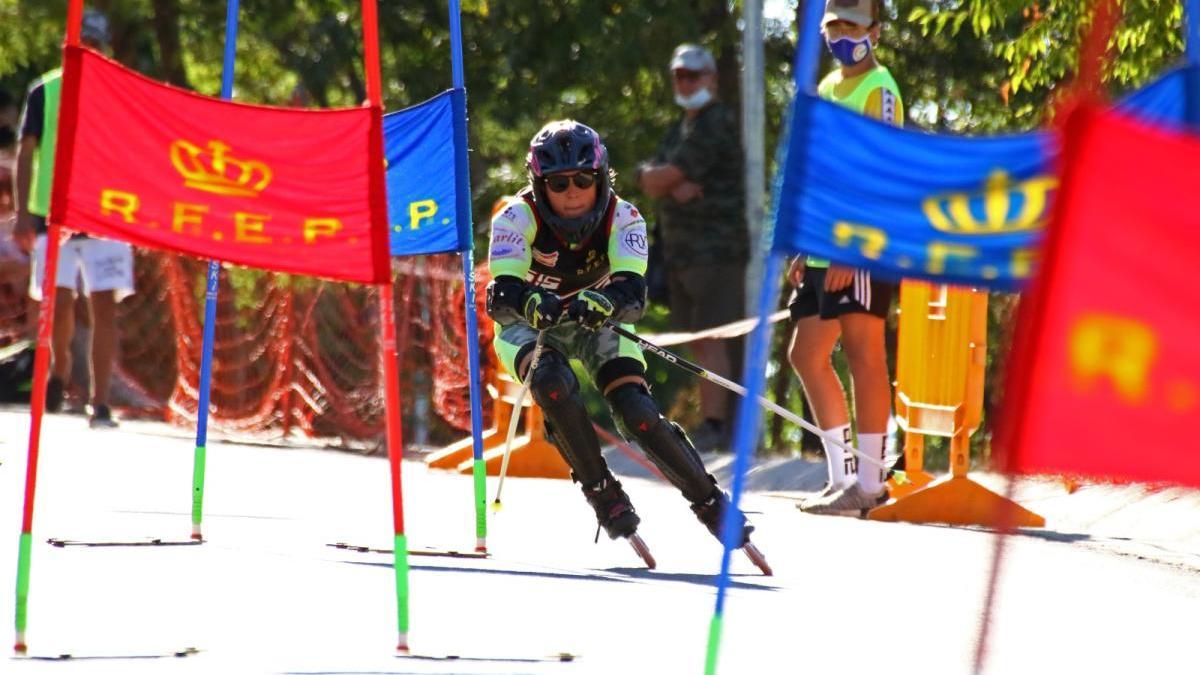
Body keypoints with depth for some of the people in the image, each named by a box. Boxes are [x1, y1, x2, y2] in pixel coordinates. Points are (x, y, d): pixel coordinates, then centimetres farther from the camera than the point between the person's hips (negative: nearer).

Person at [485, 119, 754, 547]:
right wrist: (532, 303, -62)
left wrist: (601, 303, -60)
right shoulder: (518, 219, -27)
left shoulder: (622, 219, -23)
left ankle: (709, 500, -2)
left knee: (635, 410, -20)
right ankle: (602, 493, -16)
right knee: (552, 383, -33)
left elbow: (633, 294, -36)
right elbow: (500, 295, -38)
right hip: (529, 325, -1)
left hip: (597, 323, 1)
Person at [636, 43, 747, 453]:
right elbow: (647, 182, 9)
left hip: (716, 249, -10)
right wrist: (673, 185, -11)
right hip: (682, 250, 10)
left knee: (710, 338, -15)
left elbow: (667, 175, -17)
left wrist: (657, 177, 5)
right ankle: (720, 421, 12)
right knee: (699, 341, 9)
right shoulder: (682, 127, 20)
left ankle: (714, 426, -20)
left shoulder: (716, 125, -10)